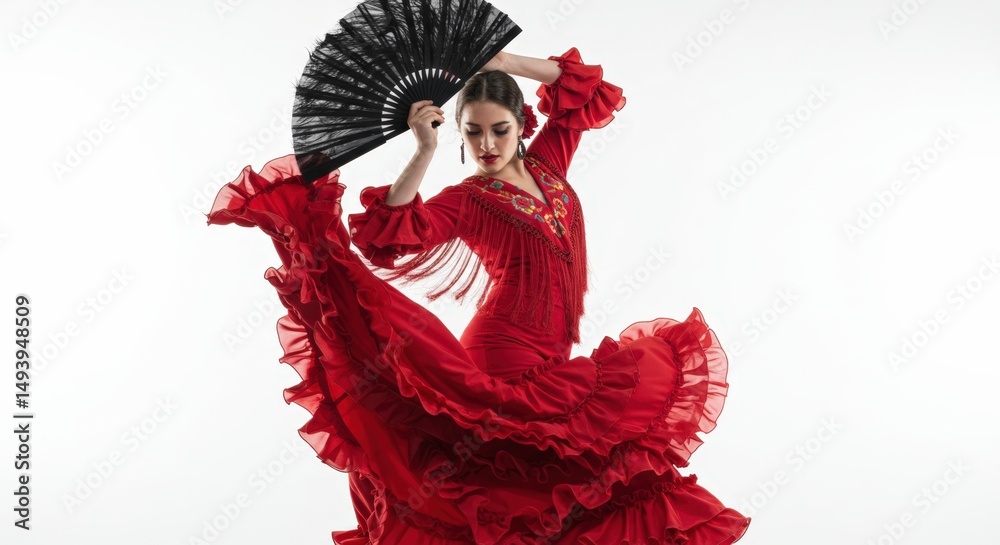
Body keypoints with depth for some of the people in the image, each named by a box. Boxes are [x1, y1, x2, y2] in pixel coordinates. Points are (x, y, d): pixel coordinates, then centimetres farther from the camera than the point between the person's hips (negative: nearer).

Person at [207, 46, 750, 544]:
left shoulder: (546, 164, 8)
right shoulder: (466, 200, -7)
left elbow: (588, 90, 12)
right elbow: (391, 239, -22)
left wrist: (506, 61, 2)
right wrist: (425, 151, -27)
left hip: (552, 364, 6)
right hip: (506, 364, -6)